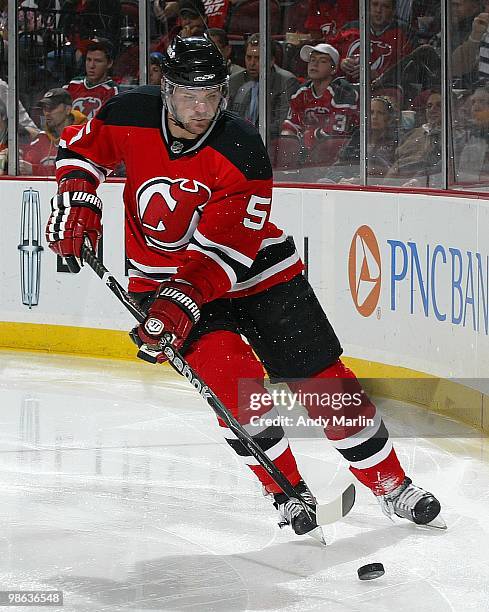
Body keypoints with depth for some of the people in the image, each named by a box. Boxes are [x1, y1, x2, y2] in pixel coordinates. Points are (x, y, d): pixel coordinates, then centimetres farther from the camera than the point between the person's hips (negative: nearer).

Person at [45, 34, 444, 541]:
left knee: (322, 379, -2)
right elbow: (81, 148, 7)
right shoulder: (130, 117, -16)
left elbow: (224, 251, -29)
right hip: (165, 278, 1)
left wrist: (182, 302, -40)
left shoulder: (242, 151, -26)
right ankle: (289, 495, -6)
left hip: (255, 271, -1)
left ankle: (393, 487, 12)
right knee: (232, 378, -21)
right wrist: (76, 200, -8)